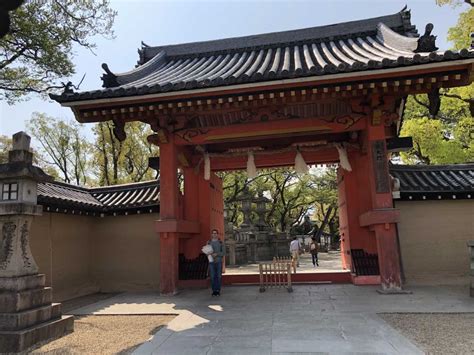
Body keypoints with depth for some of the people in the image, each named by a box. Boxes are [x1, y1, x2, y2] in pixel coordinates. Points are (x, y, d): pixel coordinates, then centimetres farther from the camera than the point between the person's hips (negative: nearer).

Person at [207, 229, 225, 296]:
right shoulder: (209, 242, 6)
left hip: (219, 261, -1)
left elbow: (224, 253, -3)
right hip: (211, 262, 1)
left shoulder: (221, 242, 2)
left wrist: (216, 254, -18)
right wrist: (210, 255, -14)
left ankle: (218, 291, 9)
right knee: (213, 277, 1)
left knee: (219, 276, 0)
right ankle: (214, 291, 10)